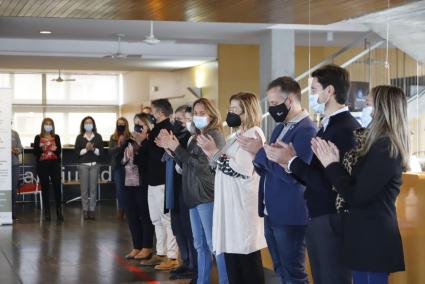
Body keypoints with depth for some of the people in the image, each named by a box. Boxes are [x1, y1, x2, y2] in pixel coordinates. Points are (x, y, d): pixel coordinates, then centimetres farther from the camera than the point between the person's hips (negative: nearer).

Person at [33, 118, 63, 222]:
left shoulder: (56, 137, 9)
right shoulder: (38, 138, 6)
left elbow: (59, 151, 3)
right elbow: (35, 152, 1)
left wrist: (55, 149, -18)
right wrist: (41, 149, -18)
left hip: (54, 164, 0)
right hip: (42, 165, 0)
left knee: (57, 187, -8)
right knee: (44, 188, 1)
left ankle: (59, 212, -4)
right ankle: (47, 212, 6)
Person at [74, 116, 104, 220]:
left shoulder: (98, 137, 7)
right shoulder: (80, 137, 6)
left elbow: (101, 151, 3)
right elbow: (76, 152, 0)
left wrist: (93, 149, -14)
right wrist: (86, 149, -14)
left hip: (94, 165, 1)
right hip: (83, 165, -1)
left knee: (93, 189, 0)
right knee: (84, 189, -2)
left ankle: (92, 210, 5)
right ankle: (85, 210, 3)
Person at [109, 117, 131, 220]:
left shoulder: (130, 136, -4)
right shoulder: (113, 137, 7)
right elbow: (110, 151, 0)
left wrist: (124, 144, -23)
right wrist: (118, 145, -15)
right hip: (117, 166, 3)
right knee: (119, 188, 5)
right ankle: (121, 209, 13)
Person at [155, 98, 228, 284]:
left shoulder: (215, 135, -6)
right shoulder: (196, 137, 17)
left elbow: (203, 164, -17)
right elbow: (186, 165, 15)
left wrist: (177, 148, -14)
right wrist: (171, 147, 4)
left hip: (207, 195, -8)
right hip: (194, 195, 8)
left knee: (214, 243, -9)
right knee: (200, 244, 12)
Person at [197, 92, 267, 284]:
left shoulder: (253, 133, -9)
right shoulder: (239, 135, 20)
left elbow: (243, 170, -21)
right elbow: (223, 167, 19)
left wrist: (215, 153, -15)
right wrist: (211, 152, 6)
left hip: (243, 206, -9)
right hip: (231, 205, 9)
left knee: (248, 261, -4)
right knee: (233, 262, 10)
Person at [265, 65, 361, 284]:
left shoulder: (348, 129, -18)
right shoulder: (327, 126, 12)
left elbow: (329, 181, -23)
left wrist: (293, 161, -14)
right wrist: (289, 161, -4)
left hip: (334, 222, -9)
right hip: (317, 220, 9)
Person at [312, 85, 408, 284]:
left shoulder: (385, 148, -20)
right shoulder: (382, 144, 10)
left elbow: (356, 196, -20)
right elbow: (355, 182, 9)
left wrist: (332, 164, -10)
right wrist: (332, 161, -3)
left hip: (373, 240, -9)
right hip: (368, 236, 9)